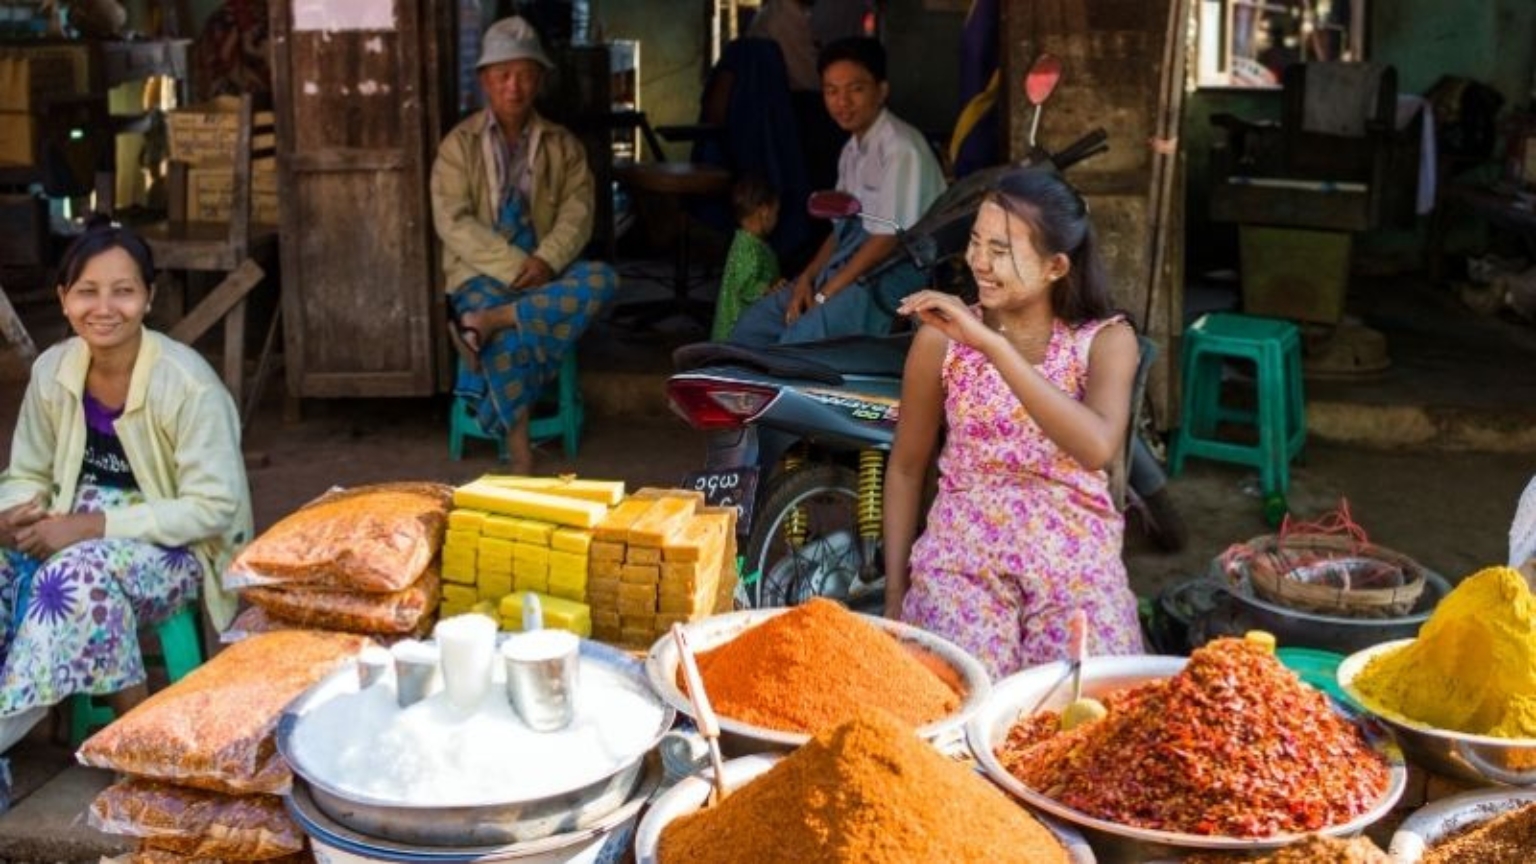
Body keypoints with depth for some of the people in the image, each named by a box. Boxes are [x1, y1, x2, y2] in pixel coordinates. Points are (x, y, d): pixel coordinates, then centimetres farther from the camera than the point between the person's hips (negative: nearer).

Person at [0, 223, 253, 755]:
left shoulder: (188, 385, -20)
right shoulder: (53, 371, -3)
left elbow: (214, 507, -21)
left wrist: (94, 525, -26)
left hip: (173, 552, -5)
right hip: (77, 538, 6)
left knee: (82, 572, -35)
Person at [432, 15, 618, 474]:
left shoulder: (562, 145, 11)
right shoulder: (459, 145, 3)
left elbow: (577, 212, 0)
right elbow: (453, 222, -8)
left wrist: (545, 261, -20)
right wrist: (514, 267, -19)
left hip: (542, 273, 3)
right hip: (481, 275, -3)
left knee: (602, 280, -30)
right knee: (510, 342, -35)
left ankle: (489, 322, -34)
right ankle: (521, 459, -25)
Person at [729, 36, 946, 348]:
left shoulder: (901, 148, -14)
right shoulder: (853, 150, 14)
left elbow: (888, 239, -18)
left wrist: (824, 295, -15)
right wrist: (807, 278, 1)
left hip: (895, 278, -9)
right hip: (852, 273, 9)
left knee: (802, 336, -30)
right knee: (752, 326, 2)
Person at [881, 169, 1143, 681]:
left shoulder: (1106, 340, -2)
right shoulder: (940, 336, 1)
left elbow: (1097, 447, -24)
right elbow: (905, 468, 11)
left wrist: (992, 343, -28)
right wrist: (894, 592, 5)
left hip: (1075, 557, 0)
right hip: (961, 551, 0)